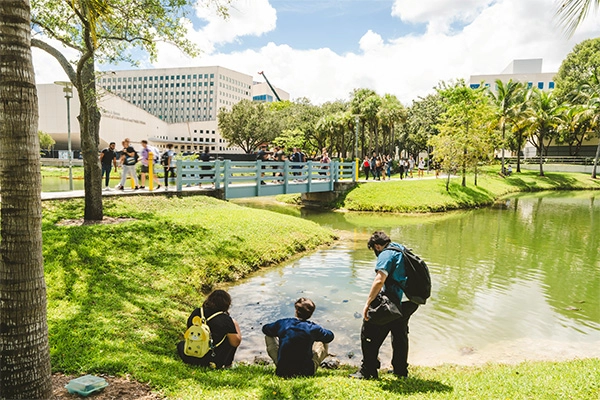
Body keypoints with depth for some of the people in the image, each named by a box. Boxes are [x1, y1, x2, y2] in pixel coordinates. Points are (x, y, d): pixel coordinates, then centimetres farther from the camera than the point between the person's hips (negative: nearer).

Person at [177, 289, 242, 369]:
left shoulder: (196, 313, -2)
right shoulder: (225, 319, -16)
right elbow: (236, 343, -7)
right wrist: (235, 324, 7)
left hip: (190, 359, 6)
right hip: (214, 362, -5)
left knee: (181, 344, 38)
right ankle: (226, 363, 12)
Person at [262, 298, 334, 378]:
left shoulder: (282, 323, -7)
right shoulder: (313, 328, -11)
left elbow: (265, 329, 14)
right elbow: (330, 336, 8)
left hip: (283, 372, 1)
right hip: (306, 373, -1)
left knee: (269, 337, 19)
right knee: (323, 342, 19)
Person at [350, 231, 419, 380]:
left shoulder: (386, 254, -12)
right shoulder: (403, 250, 15)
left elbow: (380, 280, -24)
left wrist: (367, 303, -22)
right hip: (407, 303, 9)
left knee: (370, 334, 3)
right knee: (400, 335, 24)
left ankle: (368, 370, 9)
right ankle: (401, 370, 36)